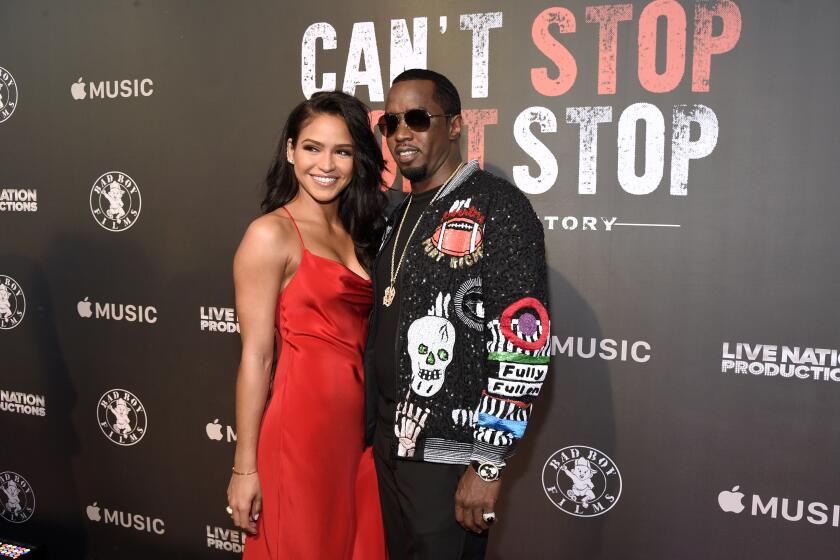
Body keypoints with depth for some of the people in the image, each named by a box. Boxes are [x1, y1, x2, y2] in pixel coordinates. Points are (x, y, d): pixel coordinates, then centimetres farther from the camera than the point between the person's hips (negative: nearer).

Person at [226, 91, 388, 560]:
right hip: (302, 424, -6)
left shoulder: (359, 233, 11)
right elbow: (255, 357, -11)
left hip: (360, 423, 6)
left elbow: (360, 335, 11)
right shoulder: (271, 234, -9)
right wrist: (245, 467, -10)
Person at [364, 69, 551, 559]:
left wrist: (488, 464, -19)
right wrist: (372, 433, 17)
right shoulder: (400, 217, 12)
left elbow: (524, 344, -18)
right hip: (389, 445, 8)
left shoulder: (497, 207, -12)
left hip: (449, 458, -7)